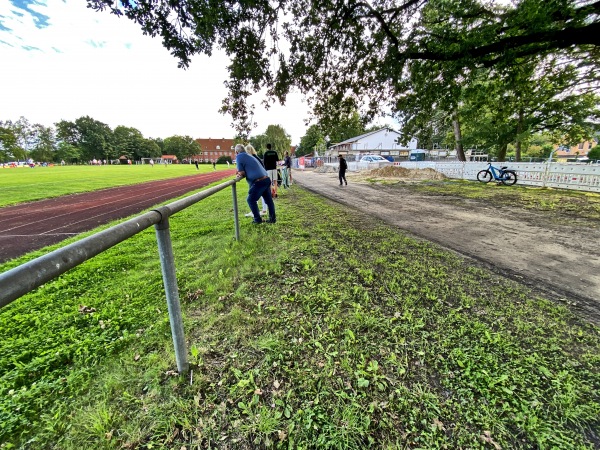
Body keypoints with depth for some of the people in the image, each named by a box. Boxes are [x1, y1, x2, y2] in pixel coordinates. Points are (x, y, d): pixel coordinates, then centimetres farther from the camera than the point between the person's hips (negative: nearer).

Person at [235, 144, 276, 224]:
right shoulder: (249, 156, 22)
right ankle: (272, 218, 23)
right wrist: (241, 172, 25)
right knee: (268, 200, 16)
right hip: (266, 179, 8)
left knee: (251, 200, 9)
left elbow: (242, 173, -7)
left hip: (258, 182, -8)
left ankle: (257, 219, 13)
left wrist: (239, 173, 14)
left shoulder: (239, 157, -1)